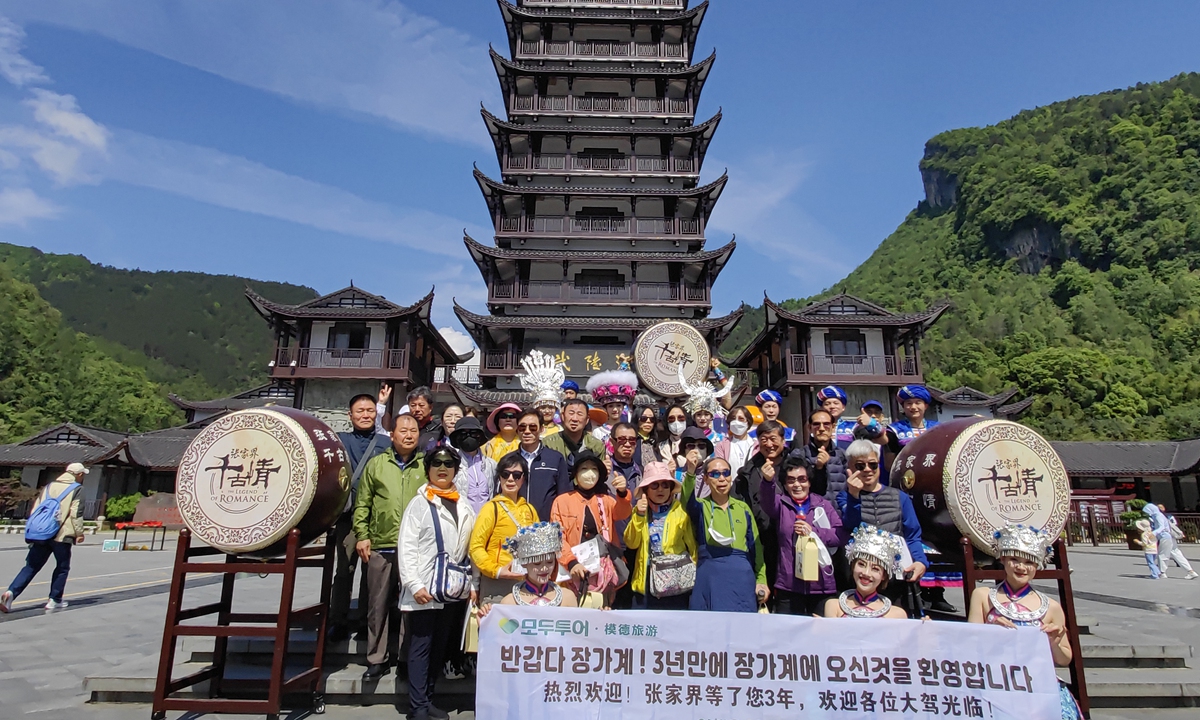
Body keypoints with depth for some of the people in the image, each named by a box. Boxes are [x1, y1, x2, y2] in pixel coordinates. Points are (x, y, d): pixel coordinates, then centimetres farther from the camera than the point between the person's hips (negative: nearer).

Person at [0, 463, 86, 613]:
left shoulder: (49, 487, 16)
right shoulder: (77, 489, -2)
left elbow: (35, 510, 15)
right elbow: (76, 512, -11)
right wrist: (79, 533, -4)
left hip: (41, 535, 5)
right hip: (62, 536, -5)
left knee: (31, 567, 10)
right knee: (62, 568, 10)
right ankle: (54, 600, 12)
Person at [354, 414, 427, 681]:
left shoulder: (427, 466, 5)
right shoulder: (376, 464, 8)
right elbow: (362, 504, 9)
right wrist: (362, 535, 1)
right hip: (380, 547, 1)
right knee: (378, 604, 9)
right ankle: (377, 659, 22)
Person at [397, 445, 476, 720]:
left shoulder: (464, 506, 9)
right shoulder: (419, 504, -4)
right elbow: (407, 548, -9)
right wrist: (414, 585, -16)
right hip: (425, 589, -4)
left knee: (440, 646, 13)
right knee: (421, 648, 2)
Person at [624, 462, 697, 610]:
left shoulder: (681, 511, -1)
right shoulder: (640, 511, 7)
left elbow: (692, 545, 1)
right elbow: (631, 543, -3)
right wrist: (639, 515, -14)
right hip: (646, 581, 2)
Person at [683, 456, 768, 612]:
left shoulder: (743, 508, 12)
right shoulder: (701, 506, 4)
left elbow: (755, 545, 13)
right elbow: (688, 501, -20)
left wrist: (761, 579, 4)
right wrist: (690, 472, -38)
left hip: (742, 577, 2)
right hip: (710, 578, -2)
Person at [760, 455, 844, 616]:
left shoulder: (824, 505, 9)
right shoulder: (781, 505, 5)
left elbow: (841, 535, -1)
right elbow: (767, 500, -19)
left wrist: (813, 532, -13)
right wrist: (768, 481, -40)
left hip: (822, 584, 1)